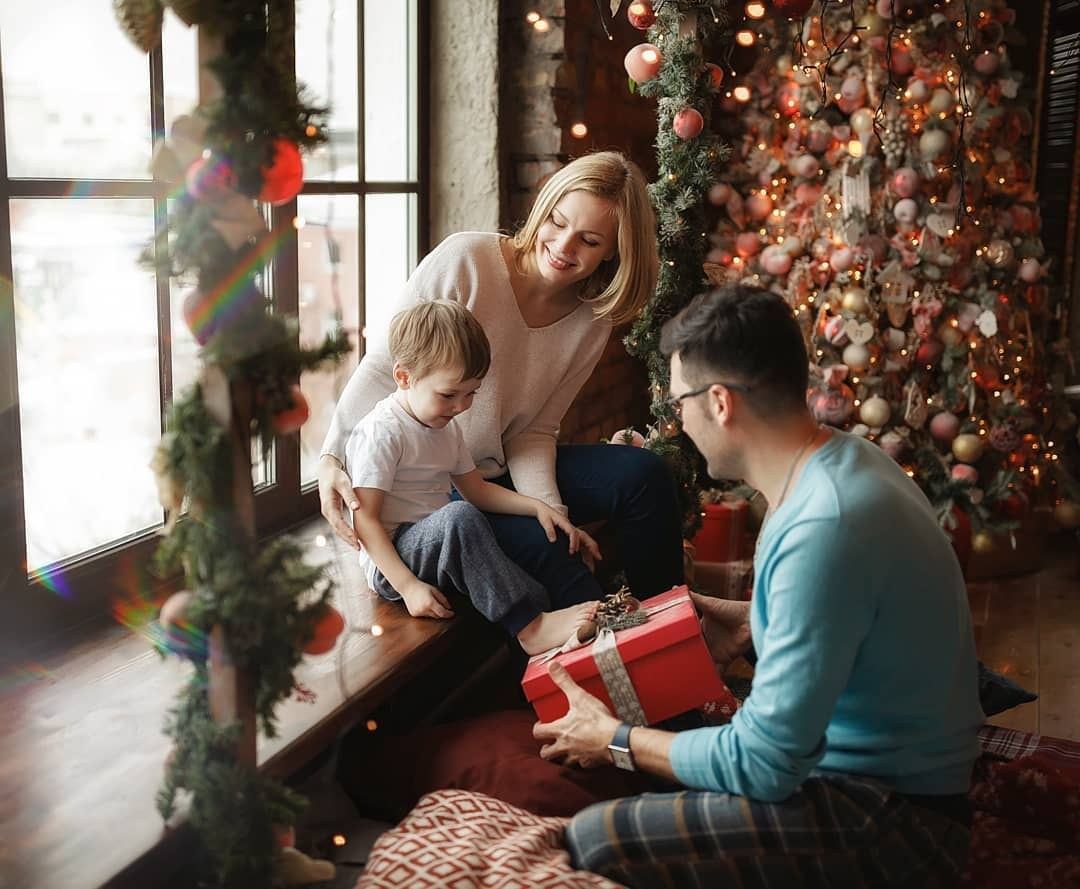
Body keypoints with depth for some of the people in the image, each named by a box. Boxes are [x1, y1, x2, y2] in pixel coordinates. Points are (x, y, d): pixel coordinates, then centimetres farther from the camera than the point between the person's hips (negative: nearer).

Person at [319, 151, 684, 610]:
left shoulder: (592, 323, -1)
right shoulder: (464, 261, -17)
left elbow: (533, 432, 0)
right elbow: (382, 369, -14)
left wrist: (549, 509, -18)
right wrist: (332, 459, -24)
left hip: (501, 473, 5)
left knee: (642, 473, -15)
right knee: (549, 561, -30)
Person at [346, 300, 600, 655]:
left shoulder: (446, 427, 13)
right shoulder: (380, 433, -16)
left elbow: (477, 489, 22)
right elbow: (365, 521, -19)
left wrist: (538, 506, 7)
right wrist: (409, 587, -26)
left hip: (440, 548, 9)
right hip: (391, 564, -9)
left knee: (545, 532, 0)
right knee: (458, 517, -37)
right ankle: (530, 629, -35)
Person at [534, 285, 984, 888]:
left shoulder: (822, 531, -30)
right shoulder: (845, 458, -1)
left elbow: (762, 766, -25)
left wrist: (615, 742, -12)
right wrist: (758, 623, 6)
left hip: (894, 821, -9)